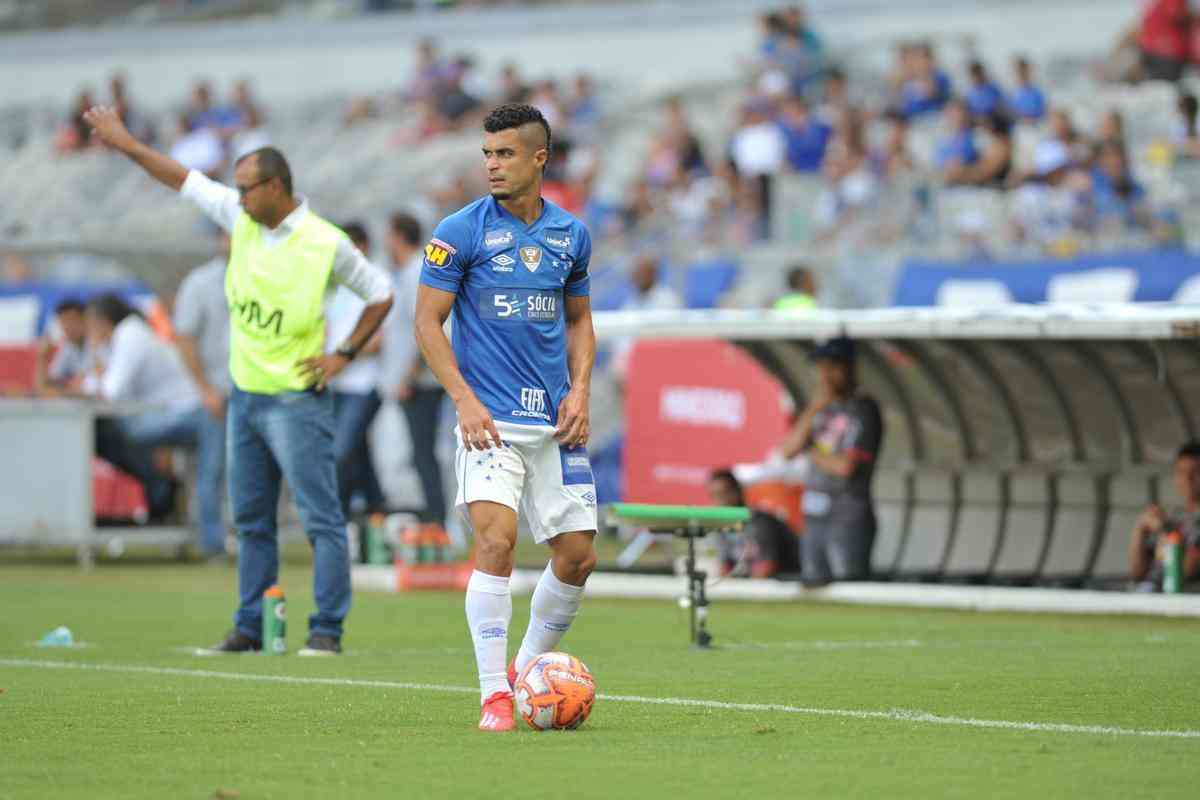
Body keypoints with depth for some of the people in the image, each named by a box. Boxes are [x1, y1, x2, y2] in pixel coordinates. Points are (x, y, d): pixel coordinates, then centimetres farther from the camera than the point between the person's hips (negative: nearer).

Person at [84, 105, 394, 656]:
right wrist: (126, 144, 15)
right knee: (251, 520, 11)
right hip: (245, 397, 7)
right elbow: (185, 181, 14)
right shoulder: (241, 218, 5)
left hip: (296, 400, -7)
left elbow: (380, 295, -1)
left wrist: (345, 354, -5)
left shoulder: (326, 243, -11)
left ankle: (326, 631, -6)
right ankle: (250, 627, 17)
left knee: (320, 518, -7)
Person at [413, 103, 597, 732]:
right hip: (491, 420, -4)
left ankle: (531, 667, 25)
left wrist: (580, 390, 3)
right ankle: (494, 694, -13)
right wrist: (463, 399, -13)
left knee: (577, 555, 3)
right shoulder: (460, 232, -4)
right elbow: (428, 322, -3)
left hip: (555, 421, 5)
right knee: (496, 539, -19)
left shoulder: (571, 235, 8)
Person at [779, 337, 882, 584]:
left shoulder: (864, 410, -7)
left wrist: (814, 454, 3)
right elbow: (788, 450, 4)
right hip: (814, 517, 7)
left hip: (849, 519, -7)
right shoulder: (823, 409, 14)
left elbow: (846, 466, -15)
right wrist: (813, 410, -5)